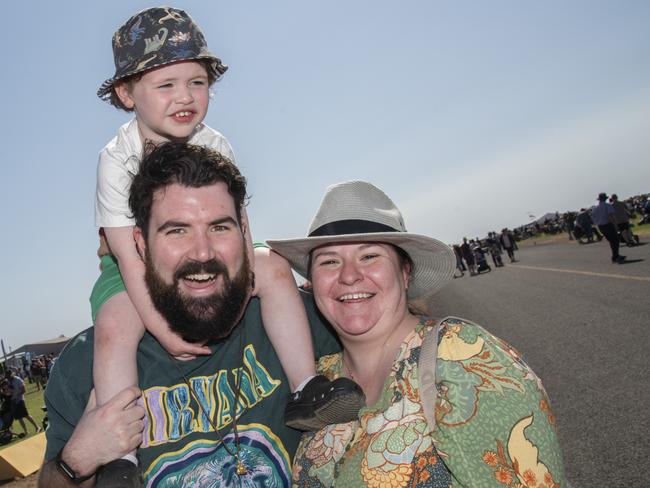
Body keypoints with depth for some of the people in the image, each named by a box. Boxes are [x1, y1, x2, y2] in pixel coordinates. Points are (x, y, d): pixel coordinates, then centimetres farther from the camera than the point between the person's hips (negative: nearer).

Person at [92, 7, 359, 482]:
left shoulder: (216, 147, -11)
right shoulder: (118, 159, -19)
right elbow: (130, 257, -23)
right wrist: (164, 330, -26)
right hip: (136, 268, -2)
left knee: (275, 268, -20)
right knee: (115, 330, -31)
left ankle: (304, 391, -15)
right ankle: (119, 458, -16)